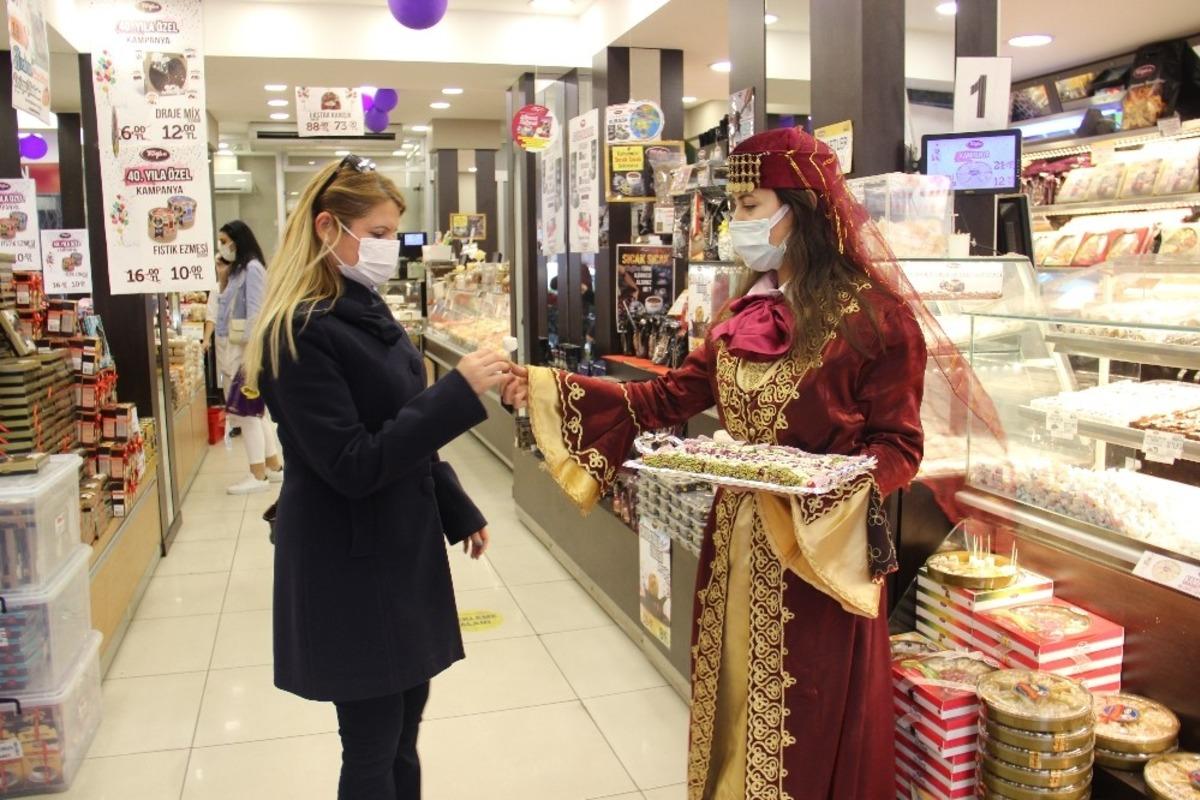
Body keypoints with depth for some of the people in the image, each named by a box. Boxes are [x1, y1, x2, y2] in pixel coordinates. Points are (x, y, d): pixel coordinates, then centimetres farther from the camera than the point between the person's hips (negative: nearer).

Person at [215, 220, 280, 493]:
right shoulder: (237, 270, 17)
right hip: (233, 348, 9)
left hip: (247, 349, -9)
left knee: (245, 411, -5)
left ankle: (258, 475, 1)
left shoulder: (252, 268, -11)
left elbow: (255, 312, -19)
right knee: (256, 410, 12)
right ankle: (273, 466, 20)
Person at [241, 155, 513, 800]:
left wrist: (459, 512, 18)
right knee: (373, 746, 5)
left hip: (403, 546, 8)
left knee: (404, 725, 17)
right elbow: (353, 464, -23)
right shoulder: (300, 333, -18)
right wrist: (460, 391, -25)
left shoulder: (365, 307, 9)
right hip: (350, 565, -8)